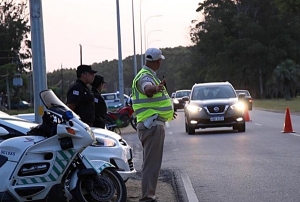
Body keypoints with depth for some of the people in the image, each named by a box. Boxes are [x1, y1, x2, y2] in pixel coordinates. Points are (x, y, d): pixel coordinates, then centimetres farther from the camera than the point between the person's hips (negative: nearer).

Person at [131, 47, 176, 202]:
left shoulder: (148, 75, 20)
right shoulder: (145, 76, -14)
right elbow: (147, 88, -39)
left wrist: (168, 112, 48)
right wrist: (156, 88, -62)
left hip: (153, 124, 11)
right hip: (152, 124, -11)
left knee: (150, 163, 16)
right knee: (152, 163, -13)